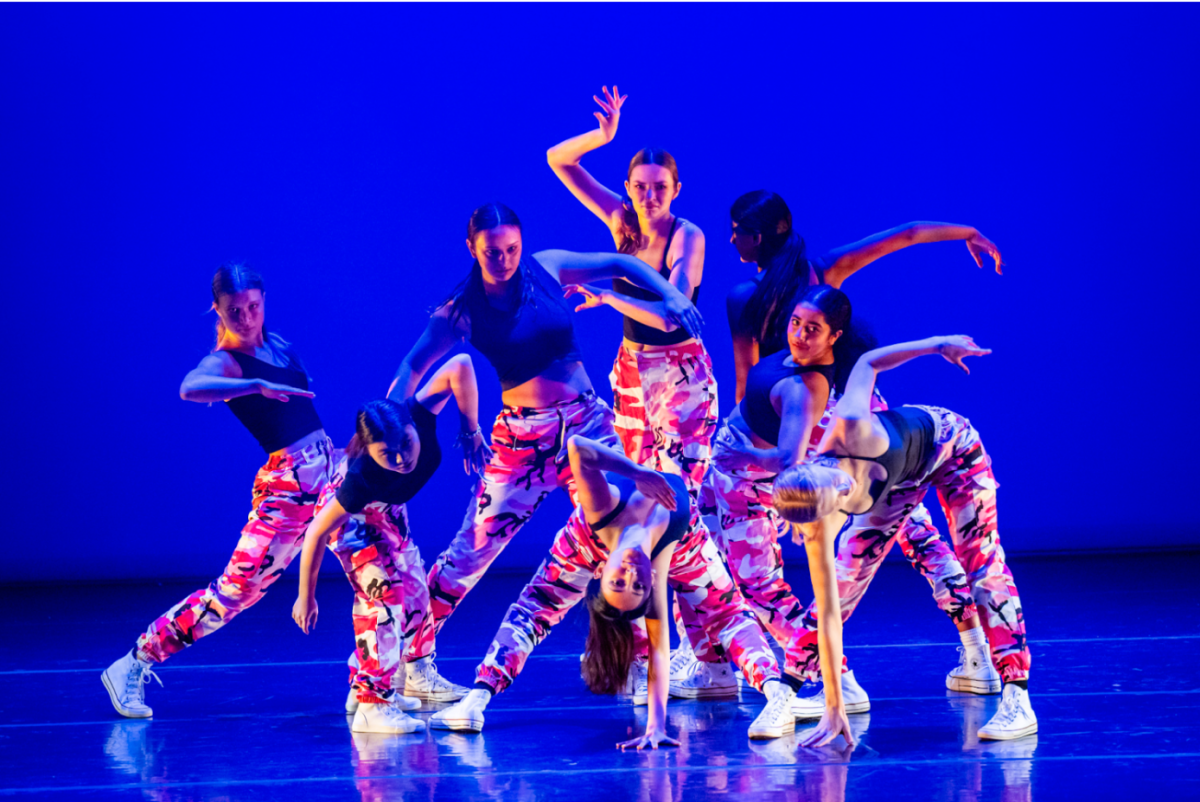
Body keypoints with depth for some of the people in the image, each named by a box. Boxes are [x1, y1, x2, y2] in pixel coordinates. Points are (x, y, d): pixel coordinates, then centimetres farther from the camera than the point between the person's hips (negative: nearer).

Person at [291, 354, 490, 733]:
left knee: (415, 593, 14)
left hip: (387, 509, 7)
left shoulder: (419, 418, -38)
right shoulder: (362, 478, -44)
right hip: (349, 514, -7)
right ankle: (372, 705, -19)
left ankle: (368, 684, 30)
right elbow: (317, 533, -31)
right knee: (385, 594, -24)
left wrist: (470, 432, -22)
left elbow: (460, 366, -28)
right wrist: (306, 598, -21)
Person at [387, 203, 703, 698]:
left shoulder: (548, 269, -1)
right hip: (524, 438, -3)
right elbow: (414, 367, -6)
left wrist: (670, 295, -5)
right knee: (473, 548, -4)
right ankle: (412, 658, 7)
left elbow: (621, 264, 9)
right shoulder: (462, 311, -6)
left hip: (587, 420, 3)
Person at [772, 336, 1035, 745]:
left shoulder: (852, 430, -43)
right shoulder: (819, 528, -33)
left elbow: (866, 363, -22)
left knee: (984, 567, -11)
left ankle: (1017, 700, -12)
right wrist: (833, 708, -32)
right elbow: (828, 612, -31)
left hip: (946, 442, -2)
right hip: (901, 481, 2)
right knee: (846, 579, -5)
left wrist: (938, 345, -13)